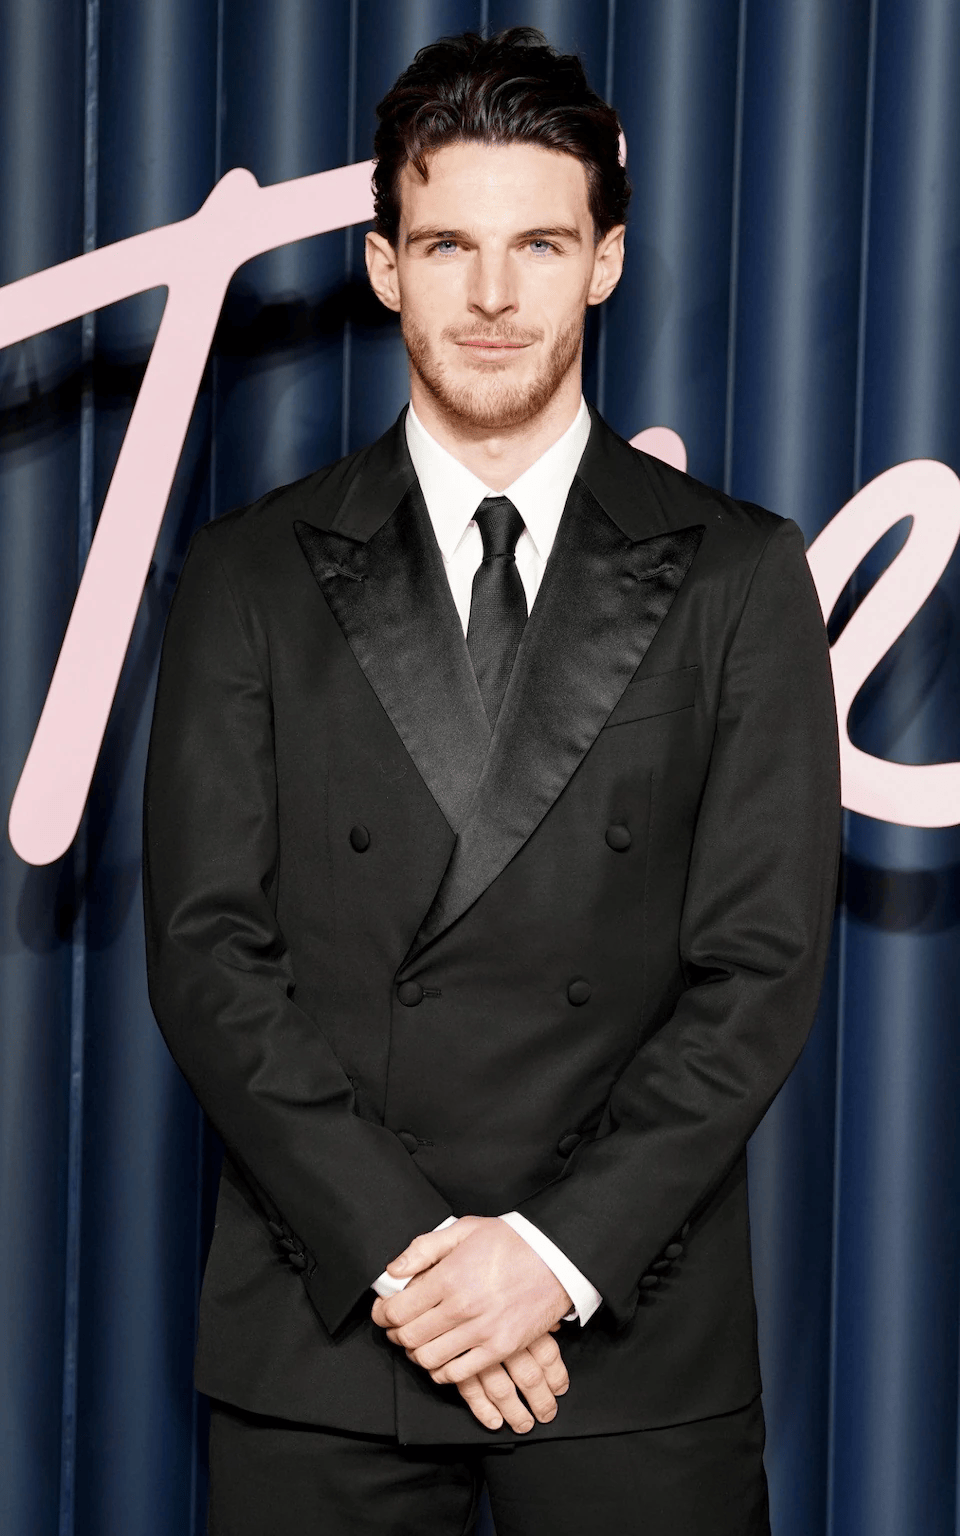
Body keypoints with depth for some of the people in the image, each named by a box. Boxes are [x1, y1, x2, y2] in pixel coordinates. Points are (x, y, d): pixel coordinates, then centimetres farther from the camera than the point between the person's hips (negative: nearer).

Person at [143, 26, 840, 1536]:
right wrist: (393, 1248, -12)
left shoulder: (738, 576, 4)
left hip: (634, 1341, 0)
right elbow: (206, 949, -2)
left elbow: (761, 968, -2)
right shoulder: (252, 576, 5)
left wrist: (559, 1249, -12)